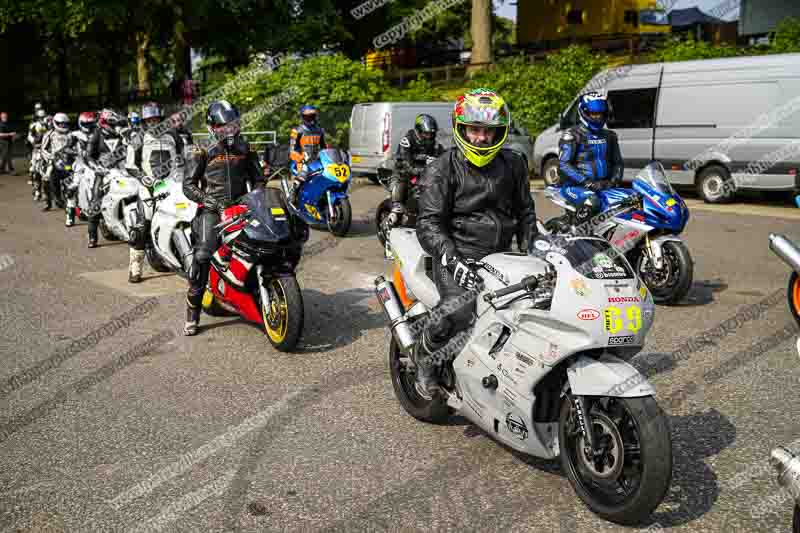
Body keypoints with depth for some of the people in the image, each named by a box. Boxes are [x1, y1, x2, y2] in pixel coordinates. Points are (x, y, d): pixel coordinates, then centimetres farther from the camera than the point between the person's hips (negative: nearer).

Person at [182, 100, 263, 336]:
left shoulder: (245, 149, 15)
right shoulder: (204, 152, 3)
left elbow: (257, 179, 22)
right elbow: (188, 185, -1)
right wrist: (209, 200, -15)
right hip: (212, 210, -4)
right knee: (202, 256, -20)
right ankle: (192, 314, -12)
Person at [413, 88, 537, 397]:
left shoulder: (513, 164, 15)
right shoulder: (442, 170, -1)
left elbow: (524, 210, 26)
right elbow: (429, 224, -10)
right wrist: (452, 259, -26)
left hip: (501, 256, 5)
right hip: (459, 256, -5)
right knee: (459, 309, -31)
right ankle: (424, 354, -1)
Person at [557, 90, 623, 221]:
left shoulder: (609, 136, 17)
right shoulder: (572, 135, -3)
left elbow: (618, 162, 22)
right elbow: (564, 164, -12)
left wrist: (614, 180, 1)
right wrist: (586, 182, -20)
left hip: (603, 185, 6)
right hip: (575, 185, -6)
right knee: (591, 202, -37)